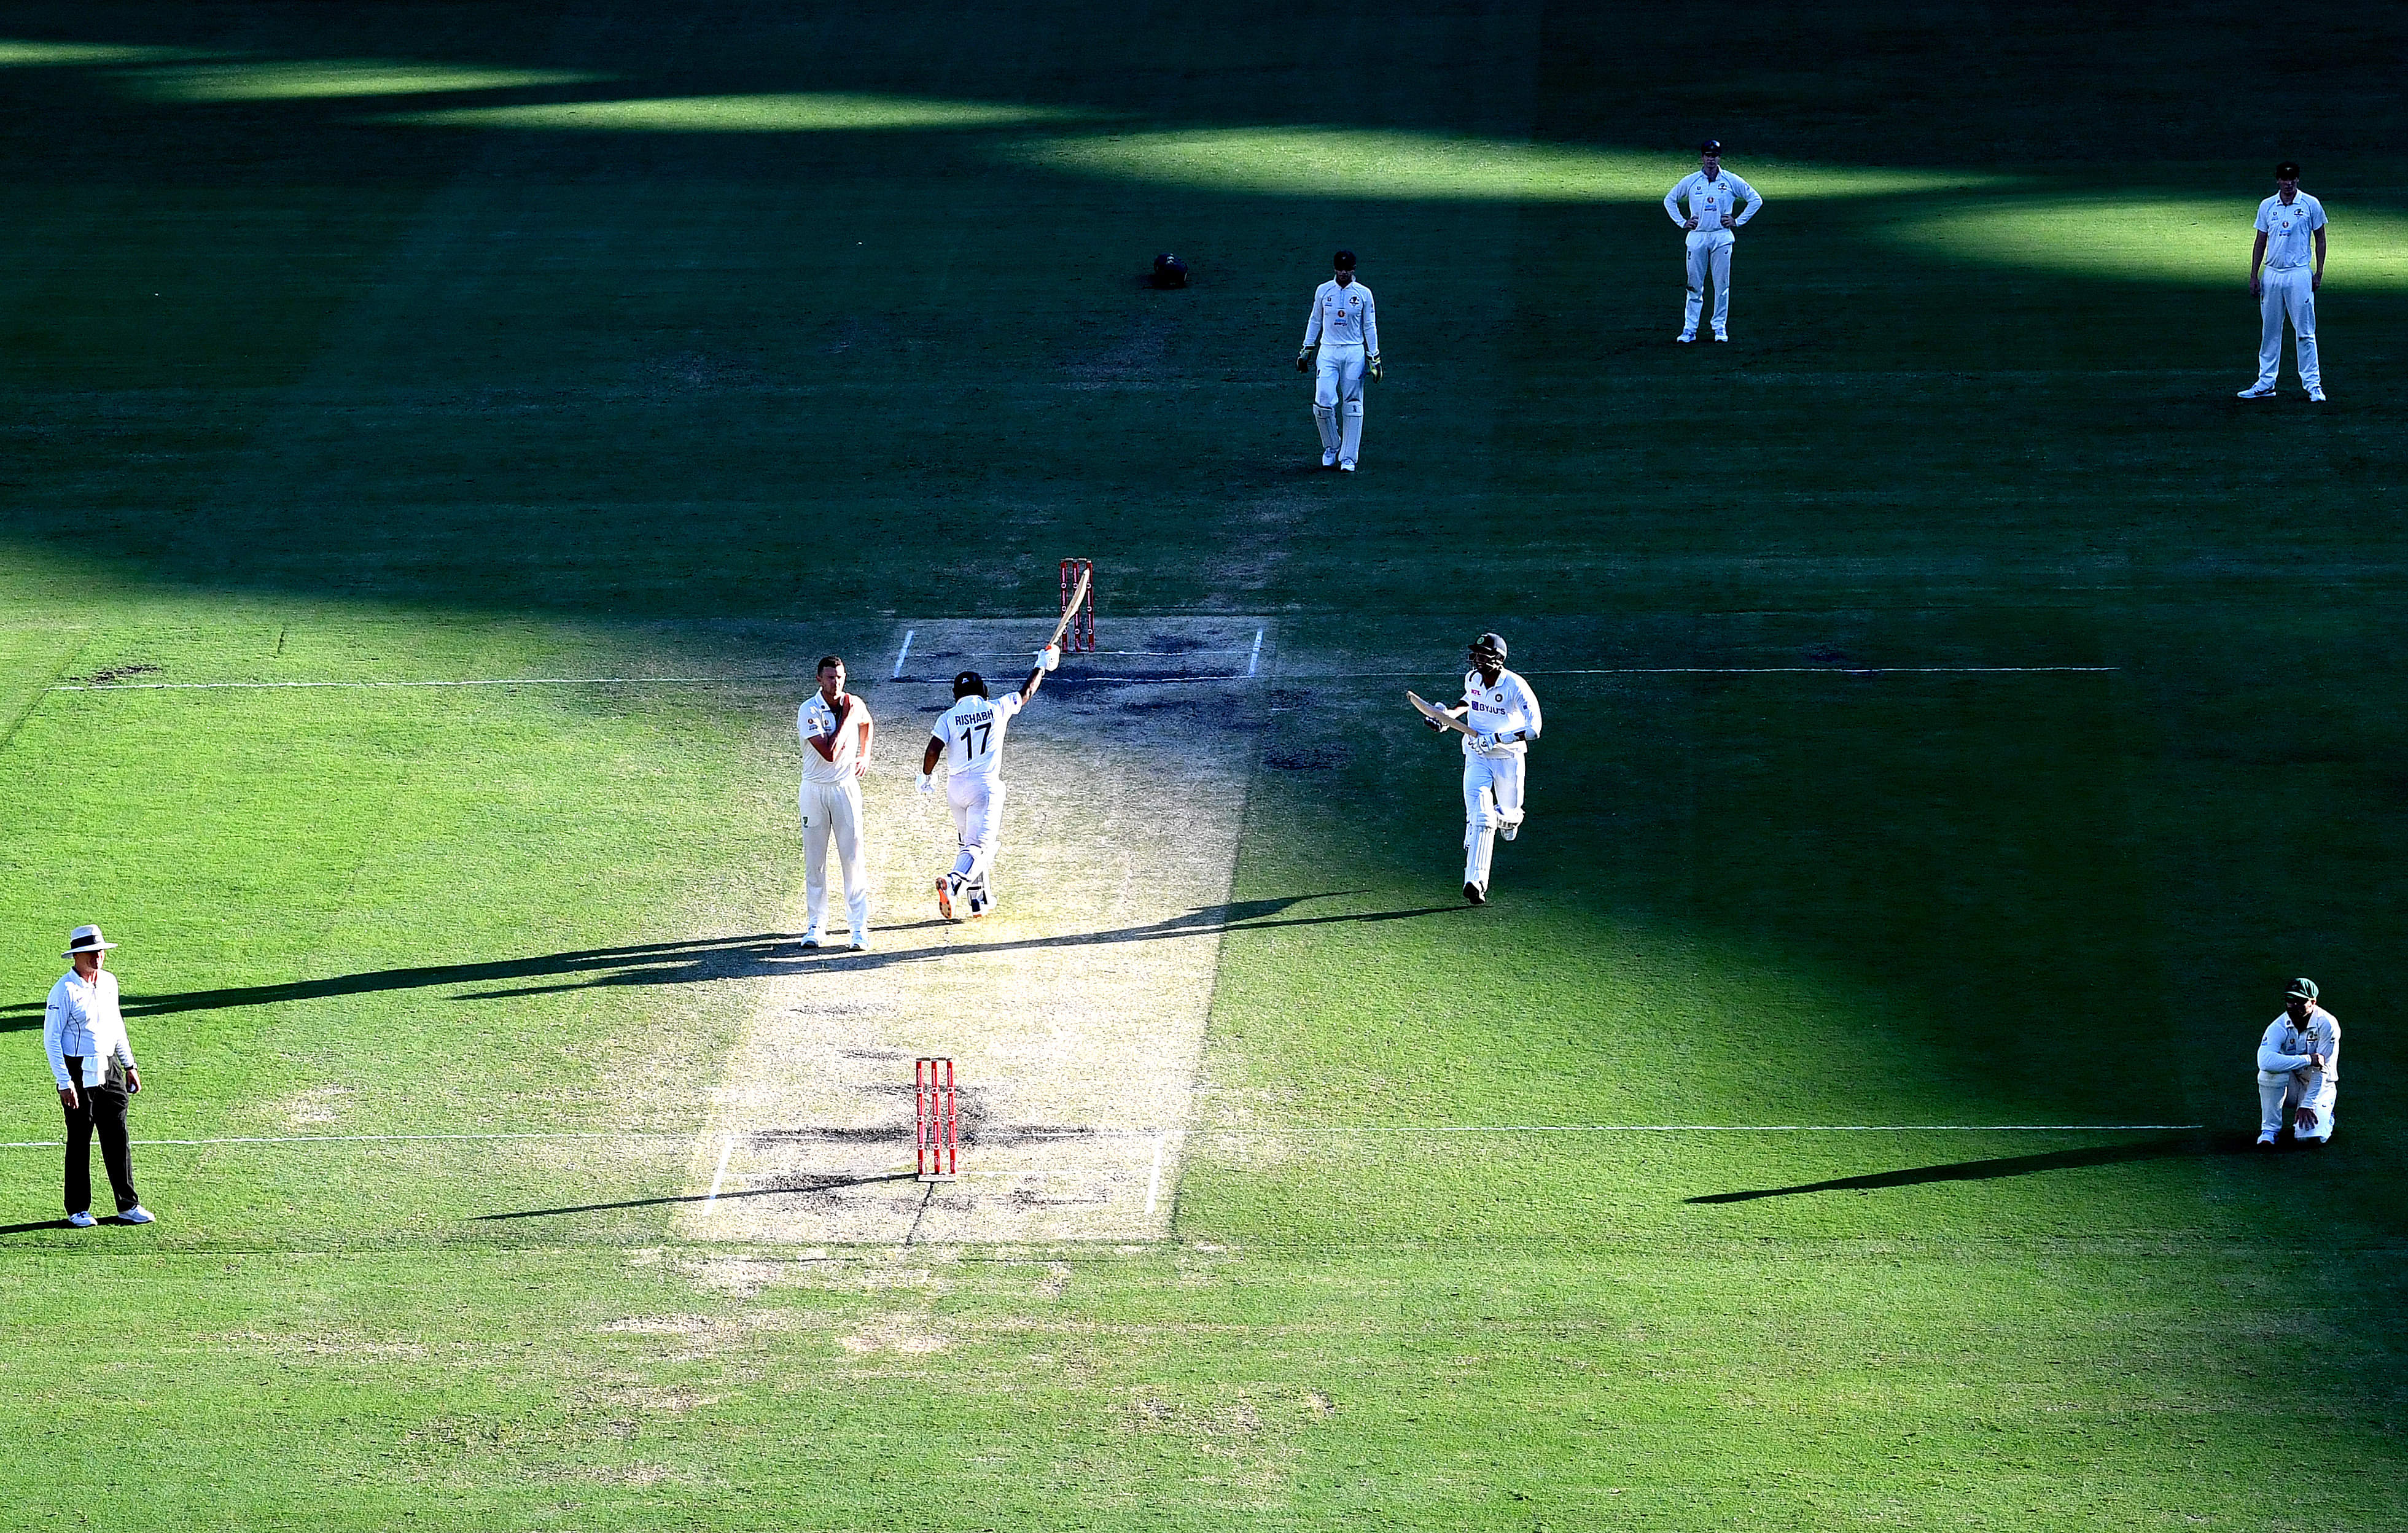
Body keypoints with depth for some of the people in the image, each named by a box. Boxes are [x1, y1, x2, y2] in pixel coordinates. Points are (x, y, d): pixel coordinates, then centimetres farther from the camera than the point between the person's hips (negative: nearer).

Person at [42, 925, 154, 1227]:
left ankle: (128, 1205, 12)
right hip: (79, 1073, -6)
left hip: (109, 1069, 6)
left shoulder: (109, 982, 9)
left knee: (118, 1139, 7)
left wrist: (129, 1066, 21)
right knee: (79, 1142, 2)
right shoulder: (64, 991, -13)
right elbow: (51, 1039, -13)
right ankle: (78, 1210, 11)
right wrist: (65, 1083, -18)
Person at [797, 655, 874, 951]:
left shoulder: (855, 705, 0)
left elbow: (866, 724, 26)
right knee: (814, 860, 5)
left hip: (846, 787, 2)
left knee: (854, 858, -3)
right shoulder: (809, 711, -14)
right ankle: (815, 926, 15)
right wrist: (845, 717, -19)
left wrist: (865, 755, 14)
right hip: (815, 790, -2)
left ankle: (860, 927, 0)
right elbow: (829, 753, -24)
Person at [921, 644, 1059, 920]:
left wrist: (926, 777, 9)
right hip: (986, 785, -3)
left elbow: (933, 750, -9)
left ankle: (979, 902, 23)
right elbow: (1027, 693, 15)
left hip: (955, 788, 3)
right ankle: (954, 883, -37)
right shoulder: (997, 708, 1)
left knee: (971, 842, 21)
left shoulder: (949, 717, 1)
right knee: (979, 846, -9)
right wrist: (1043, 666, 32)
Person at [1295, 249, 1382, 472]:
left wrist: (1374, 359, 1)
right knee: (1323, 403, -12)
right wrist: (1306, 350, 9)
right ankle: (1331, 447, 11)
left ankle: (1348, 458, 5)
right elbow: (1315, 321, 13)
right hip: (1328, 352, 1)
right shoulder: (1323, 291, 4)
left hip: (1355, 353, -1)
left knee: (1352, 406, 0)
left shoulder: (1363, 293, 1)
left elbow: (1370, 326, 5)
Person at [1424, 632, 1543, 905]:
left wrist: (1498, 738, -31)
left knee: (1508, 816, 12)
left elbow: (1534, 729, -24)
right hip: (1477, 757, 2)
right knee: (1479, 818, -15)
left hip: (1509, 756, -2)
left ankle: (1508, 820, 53)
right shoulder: (1472, 679, -2)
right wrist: (1451, 714, 5)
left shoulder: (1516, 687, -20)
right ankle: (1475, 881, -22)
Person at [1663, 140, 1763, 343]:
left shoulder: (1731, 181, 1)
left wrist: (1738, 221, 0)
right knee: (1695, 286, 1)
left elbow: (1756, 200, 7)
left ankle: (1720, 327, 8)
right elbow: (1669, 200, 18)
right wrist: (1682, 222, 7)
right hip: (1697, 237, 1)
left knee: (1722, 284, -1)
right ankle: (1689, 329, 4)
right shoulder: (1690, 181, 5)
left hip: (1722, 237, -1)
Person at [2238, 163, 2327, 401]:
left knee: (2305, 332, -3)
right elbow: (2260, 243, 13)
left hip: (2300, 274, -4)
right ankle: (2265, 384, 14)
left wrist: (2319, 272, -2)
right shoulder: (2267, 206, 8)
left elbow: (2320, 239, 5)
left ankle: (2313, 384, 2)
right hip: (2272, 274, 4)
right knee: (2269, 331, 8)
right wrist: (2254, 276, 7)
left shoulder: (2311, 205, -1)